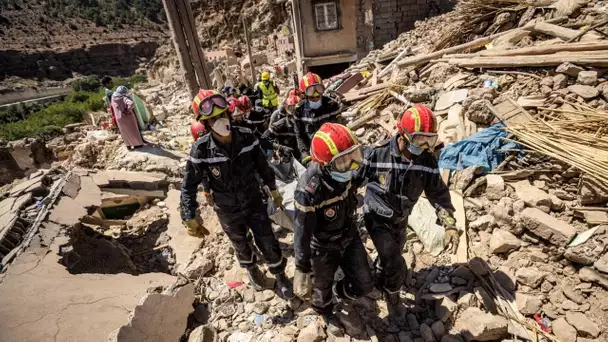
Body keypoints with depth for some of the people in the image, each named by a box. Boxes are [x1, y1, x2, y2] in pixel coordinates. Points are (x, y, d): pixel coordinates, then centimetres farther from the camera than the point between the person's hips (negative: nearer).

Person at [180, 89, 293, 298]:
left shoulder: (246, 137, -17)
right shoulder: (201, 151, -23)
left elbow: (262, 165, -1)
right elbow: (189, 186, -12)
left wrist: (273, 190, 8)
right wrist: (190, 218, -13)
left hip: (254, 201, 1)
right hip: (227, 210, 0)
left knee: (268, 243, 9)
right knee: (240, 245, 23)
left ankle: (280, 275, 37)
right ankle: (252, 270, 55)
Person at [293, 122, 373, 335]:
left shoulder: (341, 174, -17)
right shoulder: (309, 190, -38)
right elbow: (302, 232, -28)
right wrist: (302, 268, -19)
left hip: (349, 236, 5)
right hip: (324, 248, -5)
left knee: (364, 285, 14)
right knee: (323, 286, 23)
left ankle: (342, 292, 49)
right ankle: (324, 311, 58)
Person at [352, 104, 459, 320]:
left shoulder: (427, 161, -13)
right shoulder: (378, 154, -25)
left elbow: (438, 192, -5)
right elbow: (354, 180, -14)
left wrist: (450, 224, -13)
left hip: (400, 219, 5)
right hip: (377, 218, -5)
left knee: (389, 258, 24)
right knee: (396, 266, -10)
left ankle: (380, 282, 57)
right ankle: (392, 297, 23)